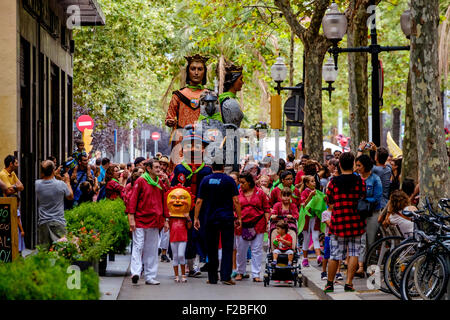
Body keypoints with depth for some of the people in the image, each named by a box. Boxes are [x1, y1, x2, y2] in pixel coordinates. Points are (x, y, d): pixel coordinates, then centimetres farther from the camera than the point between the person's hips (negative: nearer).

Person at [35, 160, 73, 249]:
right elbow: (70, 196, 5)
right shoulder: (61, 184, -13)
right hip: (58, 223, -2)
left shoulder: (37, 184, -7)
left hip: (43, 223, 2)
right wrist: (67, 182, 19)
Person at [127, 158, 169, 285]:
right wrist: (131, 218, -13)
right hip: (140, 220, -6)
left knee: (152, 250, 6)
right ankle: (135, 272, -13)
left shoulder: (159, 183, 14)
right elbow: (133, 199, -6)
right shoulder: (140, 181, -3)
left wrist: (166, 219, 15)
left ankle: (150, 276, 9)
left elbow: (163, 202, 20)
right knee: (138, 247, -9)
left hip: (154, 221, 6)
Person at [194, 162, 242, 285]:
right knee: (227, 248, 0)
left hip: (210, 219, 2)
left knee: (212, 249, 8)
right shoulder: (229, 180, -1)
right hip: (227, 219, -2)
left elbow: (199, 201, 3)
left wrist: (196, 218, 9)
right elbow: (236, 201, -5)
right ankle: (225, 276, -9)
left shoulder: (205, 180, 4)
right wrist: (239, 217, 1)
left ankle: (212, 278, 11)